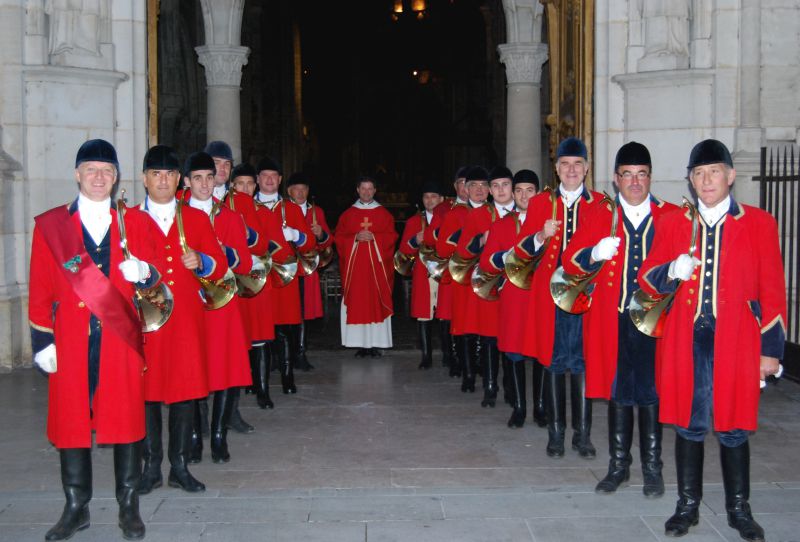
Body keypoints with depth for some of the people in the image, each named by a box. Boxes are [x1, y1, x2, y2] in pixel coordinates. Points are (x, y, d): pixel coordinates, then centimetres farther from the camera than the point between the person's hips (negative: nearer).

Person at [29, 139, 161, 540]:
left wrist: (143, 272, -15)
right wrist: (42, 342, -1)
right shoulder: (49, 225, 6)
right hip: (70, 341, 0)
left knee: (127, 418, 3)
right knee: (71, 420, 5)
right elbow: (40, 290, 4)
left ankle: (128, 507, 16)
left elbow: (155, 277, 9)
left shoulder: (136, 222, 9)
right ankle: (76, 508, 19)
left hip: (121, 339, 0)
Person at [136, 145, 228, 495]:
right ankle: (151, 467, 14)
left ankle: (180, 467, 15)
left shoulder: (197, 219, 12)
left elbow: (220, 265, 9)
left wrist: (202, 262, -10)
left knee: (186, 389, 3)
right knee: (145, 390, 1)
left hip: (186, 318, 2)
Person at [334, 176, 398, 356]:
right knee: (356, 303, -4)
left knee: (377, 302, -4)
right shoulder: (348, 214, 11)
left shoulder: (383, 213, 9)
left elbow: (391, 236, 2)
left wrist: (373, 237, -12)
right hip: (355, 265, 1)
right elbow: (339, 237, 6)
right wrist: (355, 238, -10)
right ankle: (361, 344, 1)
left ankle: (376, 343, 0)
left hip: (377, 264, -1)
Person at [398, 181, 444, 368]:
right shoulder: (413, 221, 13)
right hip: (422, 276, 1)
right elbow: (404, 250, 8)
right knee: (423, 315, 0)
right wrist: (415, 241, -11)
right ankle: (427, 356, 9)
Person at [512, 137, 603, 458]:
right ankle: (556, 432, 16)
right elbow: (521, 251, 3)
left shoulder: (601, 204, 6)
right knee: (553, 362, 6)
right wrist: (542, 236, -15)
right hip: (550, 295, 1)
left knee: (583, 363, 2)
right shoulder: (540, 203, 8)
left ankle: (583, 434, 13)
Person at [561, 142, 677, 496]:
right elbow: (569, 260, -1)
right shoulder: (600, 216, 7)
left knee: (651, 393, 5)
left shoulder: (671, 217, 6)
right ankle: (618, 465, 23)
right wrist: (594, 254, -21)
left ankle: (652, 468, 19)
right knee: (617, 391, 10)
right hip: (613, 320, 1)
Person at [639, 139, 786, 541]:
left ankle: (739, 509, 23)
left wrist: (771, 348, -2)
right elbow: (646, 278, 8)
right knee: (688, 423, 8)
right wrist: (672, 272, -15)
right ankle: (688, 505, 22)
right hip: (686, 341, 1)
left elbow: (773, 290, 2)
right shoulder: (672, 223, 7)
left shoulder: (759, 223, 3)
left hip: (735, 342, -1)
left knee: (733, 426, 7)